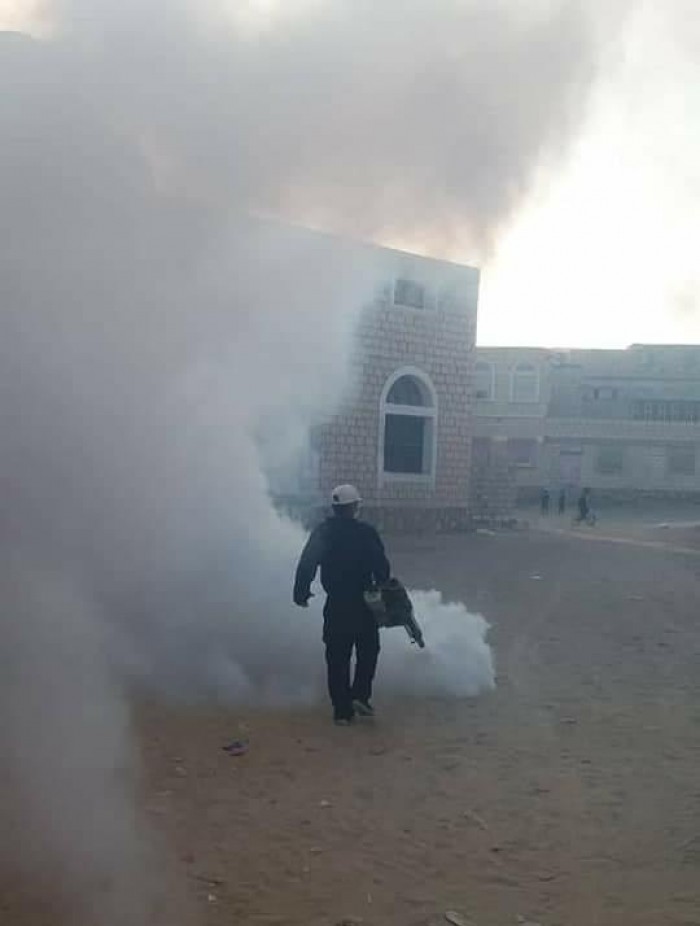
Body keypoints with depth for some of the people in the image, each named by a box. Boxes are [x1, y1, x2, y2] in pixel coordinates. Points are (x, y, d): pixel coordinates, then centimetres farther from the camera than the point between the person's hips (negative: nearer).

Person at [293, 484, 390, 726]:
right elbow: (381, 566, -7)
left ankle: (342, 710, 10)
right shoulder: (366, 532, -7)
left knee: (337, 658, 8)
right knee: (368, 651, 16)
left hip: (335, 606, 2)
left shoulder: (322, 532, 0)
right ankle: (360, 695, 1)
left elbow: (307, 563, -7)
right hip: (362, 604, -2)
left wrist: (301, 592, -2)